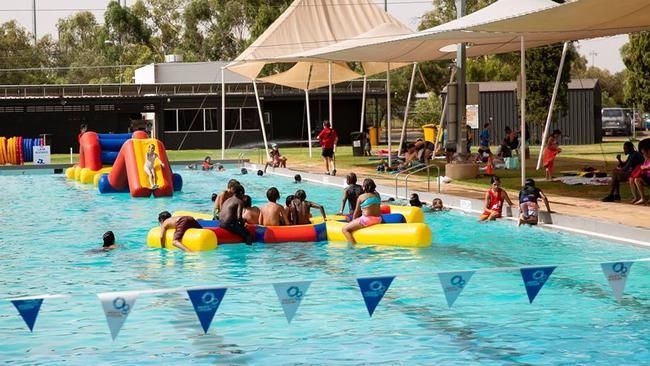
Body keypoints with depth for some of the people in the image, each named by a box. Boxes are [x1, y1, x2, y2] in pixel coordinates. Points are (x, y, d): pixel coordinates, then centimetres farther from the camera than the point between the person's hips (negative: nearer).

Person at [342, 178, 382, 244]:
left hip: (367, 219, -8)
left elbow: (356, 212, 3)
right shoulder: (377, 195, 10)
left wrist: (353, 221, 20)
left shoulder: (361, 197, -5)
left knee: (345, 229, -5)